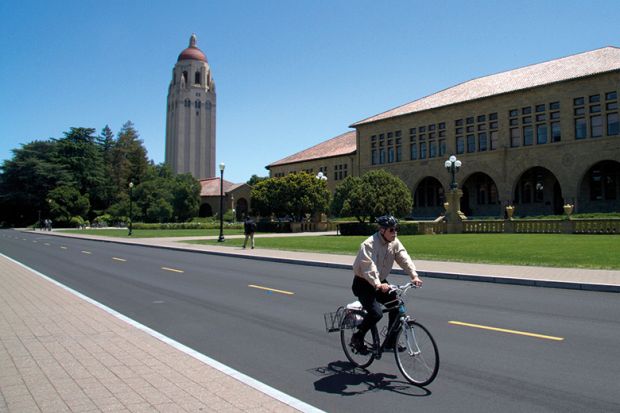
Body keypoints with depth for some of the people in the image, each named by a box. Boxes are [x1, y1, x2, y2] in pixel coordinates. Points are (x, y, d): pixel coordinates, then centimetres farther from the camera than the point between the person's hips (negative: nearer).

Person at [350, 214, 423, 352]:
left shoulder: (394, 243, -2)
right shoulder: (369, 244, -25)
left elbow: (404, 259, -13)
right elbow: (369, 266, -38)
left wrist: (414, 276, -29)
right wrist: (377, 284, -53)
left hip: (381, 283, 7)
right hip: (363, 284, -7)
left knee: (397, 307, -5)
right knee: (376, 313, -22)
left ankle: (390, 343, 9)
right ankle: (357, 338, 2)